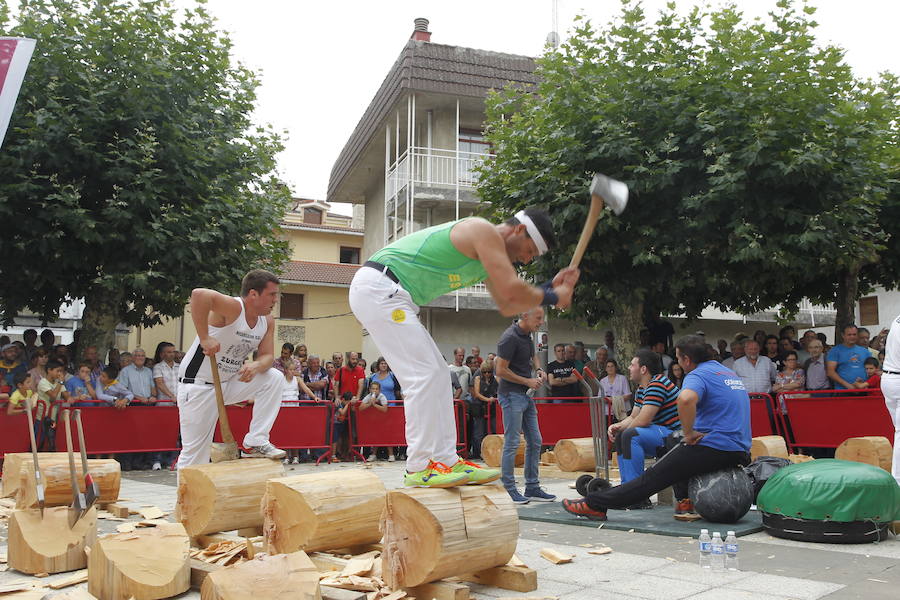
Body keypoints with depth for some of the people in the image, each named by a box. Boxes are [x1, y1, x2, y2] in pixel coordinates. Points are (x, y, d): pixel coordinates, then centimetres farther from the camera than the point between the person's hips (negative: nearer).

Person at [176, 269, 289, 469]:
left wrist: (256, 366, -24)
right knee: (194, 453, -3)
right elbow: (199, 295, -41)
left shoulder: (267, 321, 0)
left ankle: (255, 443, -6)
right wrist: (204, 338, -37)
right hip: (198, 385, -7)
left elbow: (267, 356, -1)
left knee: (274, 378, -9)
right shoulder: (233, 307, -23)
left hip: (229, 383, 7)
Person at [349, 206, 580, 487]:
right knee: (424, 374, -14)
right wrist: (552, 297, -3)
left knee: (436, 372, 9)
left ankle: (446, 460, 9)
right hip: (377, 287, -11)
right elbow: (511, 289, -20)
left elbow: (507, 306, 22)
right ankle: (420, 467, -11)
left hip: (390, 295, 11)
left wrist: (551, 286, 17)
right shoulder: (484, 231, -11)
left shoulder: (488, 253, 19)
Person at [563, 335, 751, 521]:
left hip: (713, 448, -9)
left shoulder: (699, 375, -10)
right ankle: (685, 503, 17)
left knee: (652, 477, -3)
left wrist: (689, 433, -19)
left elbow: (686, 399, -34)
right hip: (740, 452, 9)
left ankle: (594, 504, 1)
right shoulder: (731, 374, 20)